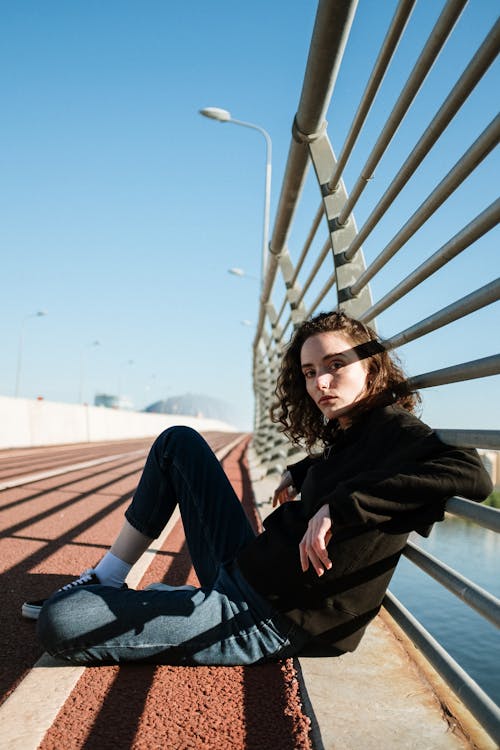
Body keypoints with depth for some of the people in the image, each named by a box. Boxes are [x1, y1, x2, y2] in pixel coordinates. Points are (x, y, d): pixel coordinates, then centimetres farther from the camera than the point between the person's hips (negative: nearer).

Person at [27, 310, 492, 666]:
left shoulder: (393, 429, -15)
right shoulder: (347, 433, 10)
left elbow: (471, 475, -36)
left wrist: (341, 505, -37)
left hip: (271, 622, -9)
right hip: (245, 569, 9)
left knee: (57, 623, -20)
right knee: (178, 442, 19)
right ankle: (104, 583, 23)